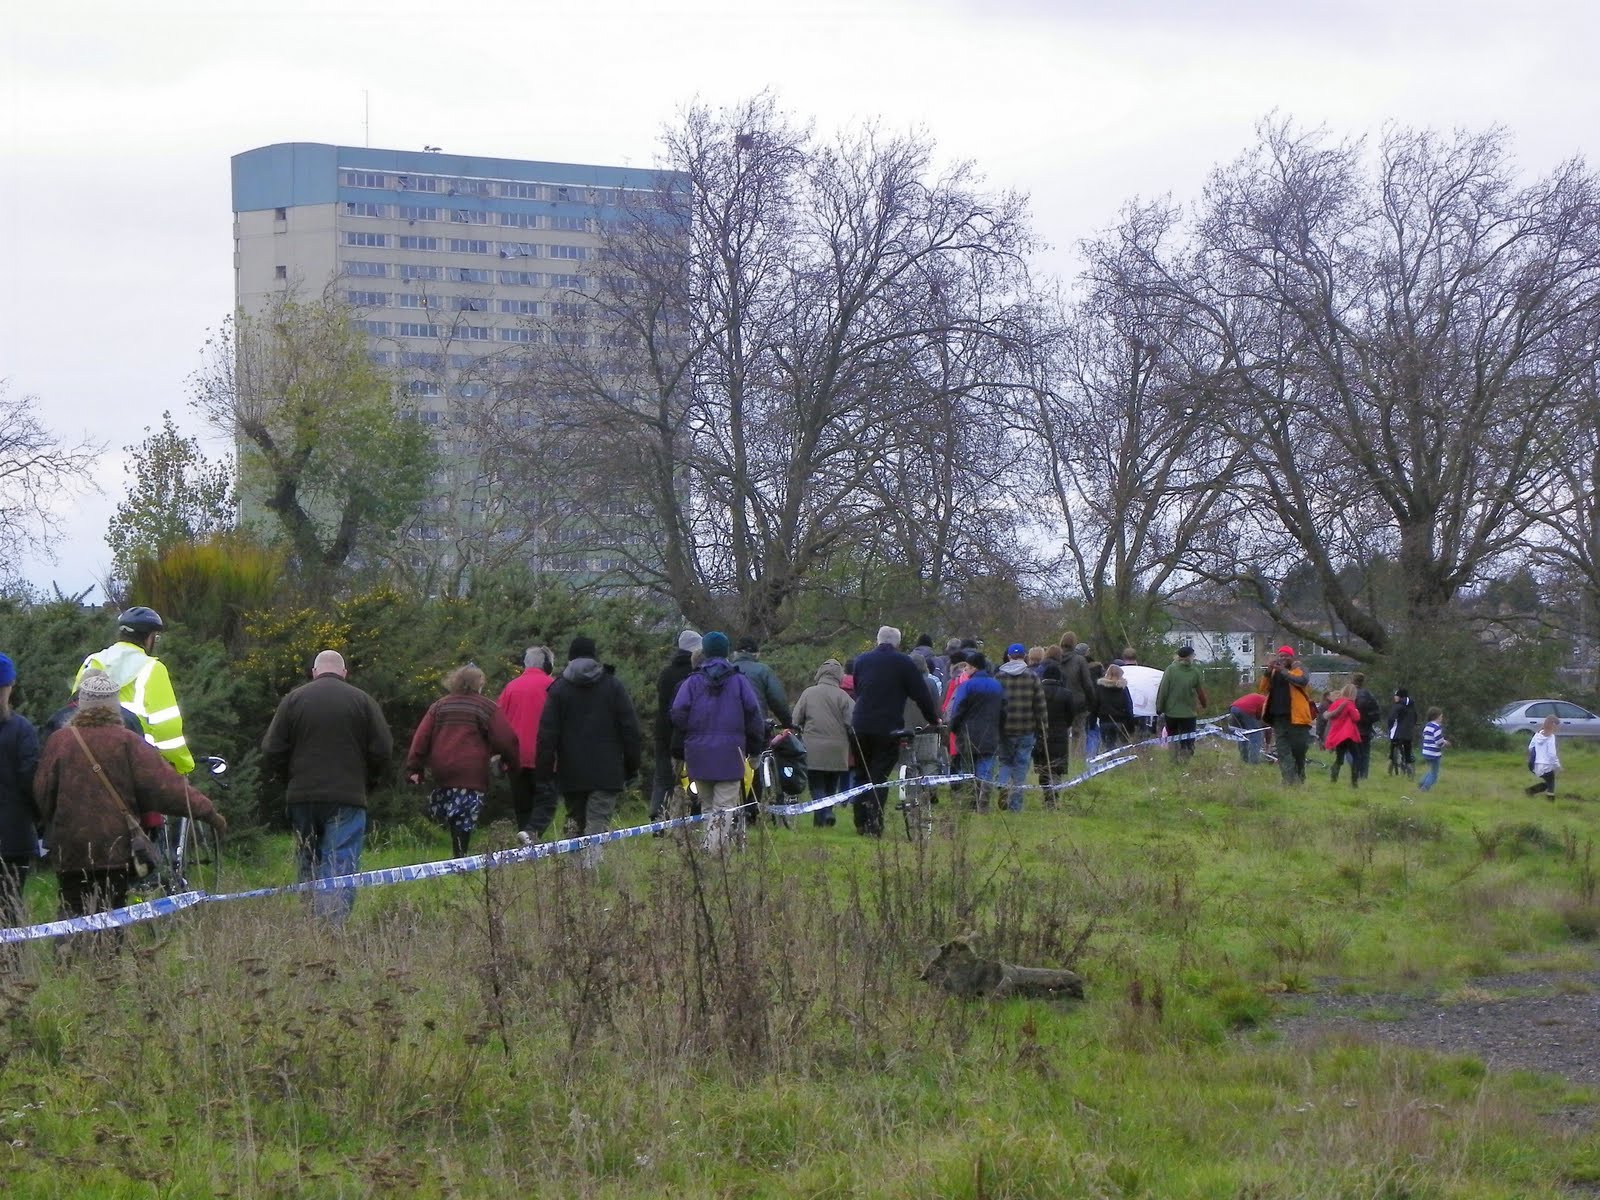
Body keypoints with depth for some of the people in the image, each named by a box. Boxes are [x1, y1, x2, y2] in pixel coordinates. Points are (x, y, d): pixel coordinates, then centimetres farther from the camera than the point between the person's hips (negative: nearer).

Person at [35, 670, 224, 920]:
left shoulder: (61, 742, -1)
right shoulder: (127, 742, -5)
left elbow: (42, 793, 5)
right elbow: (164, 784, -9)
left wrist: (52, 827, 24)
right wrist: (204, 810, -6)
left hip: (70, 851, 1)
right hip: (115, 850, -1)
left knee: (73, 917, 8)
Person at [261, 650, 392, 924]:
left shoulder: (293, 699, 4)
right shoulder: (362, 701, 1)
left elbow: (272, 751, 2)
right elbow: (383, 750, 0)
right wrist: (366, 782, 17)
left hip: (301, 798, 2)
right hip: (347, 799, -2)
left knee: (308, 867, 14)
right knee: (340, 869, -7)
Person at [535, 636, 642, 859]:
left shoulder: (558, 689, 3)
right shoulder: (613, 685, 3)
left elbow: (547, 734, -1)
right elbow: (630, 729, 2)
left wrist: (544, 771, 1)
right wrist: (632, 765, 8)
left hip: (571, 774, 1)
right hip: (607, 773, -1)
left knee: (576, 822, 16)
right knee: (597, 824, -7)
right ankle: (591, 865, -24)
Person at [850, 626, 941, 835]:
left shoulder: (861, 660, 11)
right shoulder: (903, 663, -3)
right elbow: (921, 694, -1)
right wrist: (934, 720, 12)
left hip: (860, 727, 4)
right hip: (888, 729, -4)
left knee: (862, 775, 16)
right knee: (879, 777, -2)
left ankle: (861, 823, 17)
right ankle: (875, 825, -11)